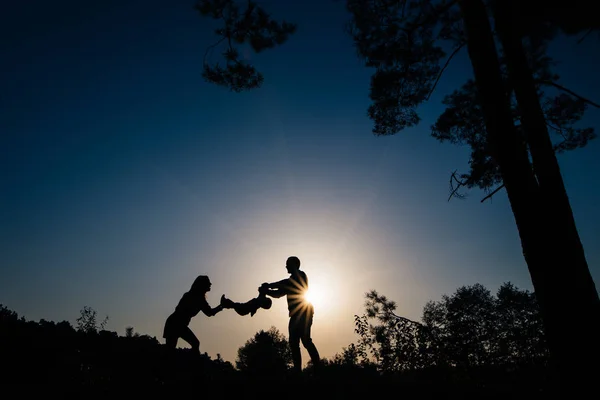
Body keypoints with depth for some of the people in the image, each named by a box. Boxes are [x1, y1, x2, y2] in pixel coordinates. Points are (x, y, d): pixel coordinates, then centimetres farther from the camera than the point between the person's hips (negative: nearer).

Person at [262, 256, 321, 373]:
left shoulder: (301, 275, 1)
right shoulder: (292, 280, 24)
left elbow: (286, 283, -17)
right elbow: (279, 293, 25)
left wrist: (269, 285, -10)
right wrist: (266, 290, 10)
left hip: (303, 313, -9)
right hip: (296, 315, 9)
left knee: (305, 340, -19)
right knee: (294, 343, 4)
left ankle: (318, 367, -19)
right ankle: (297, 370, 5)